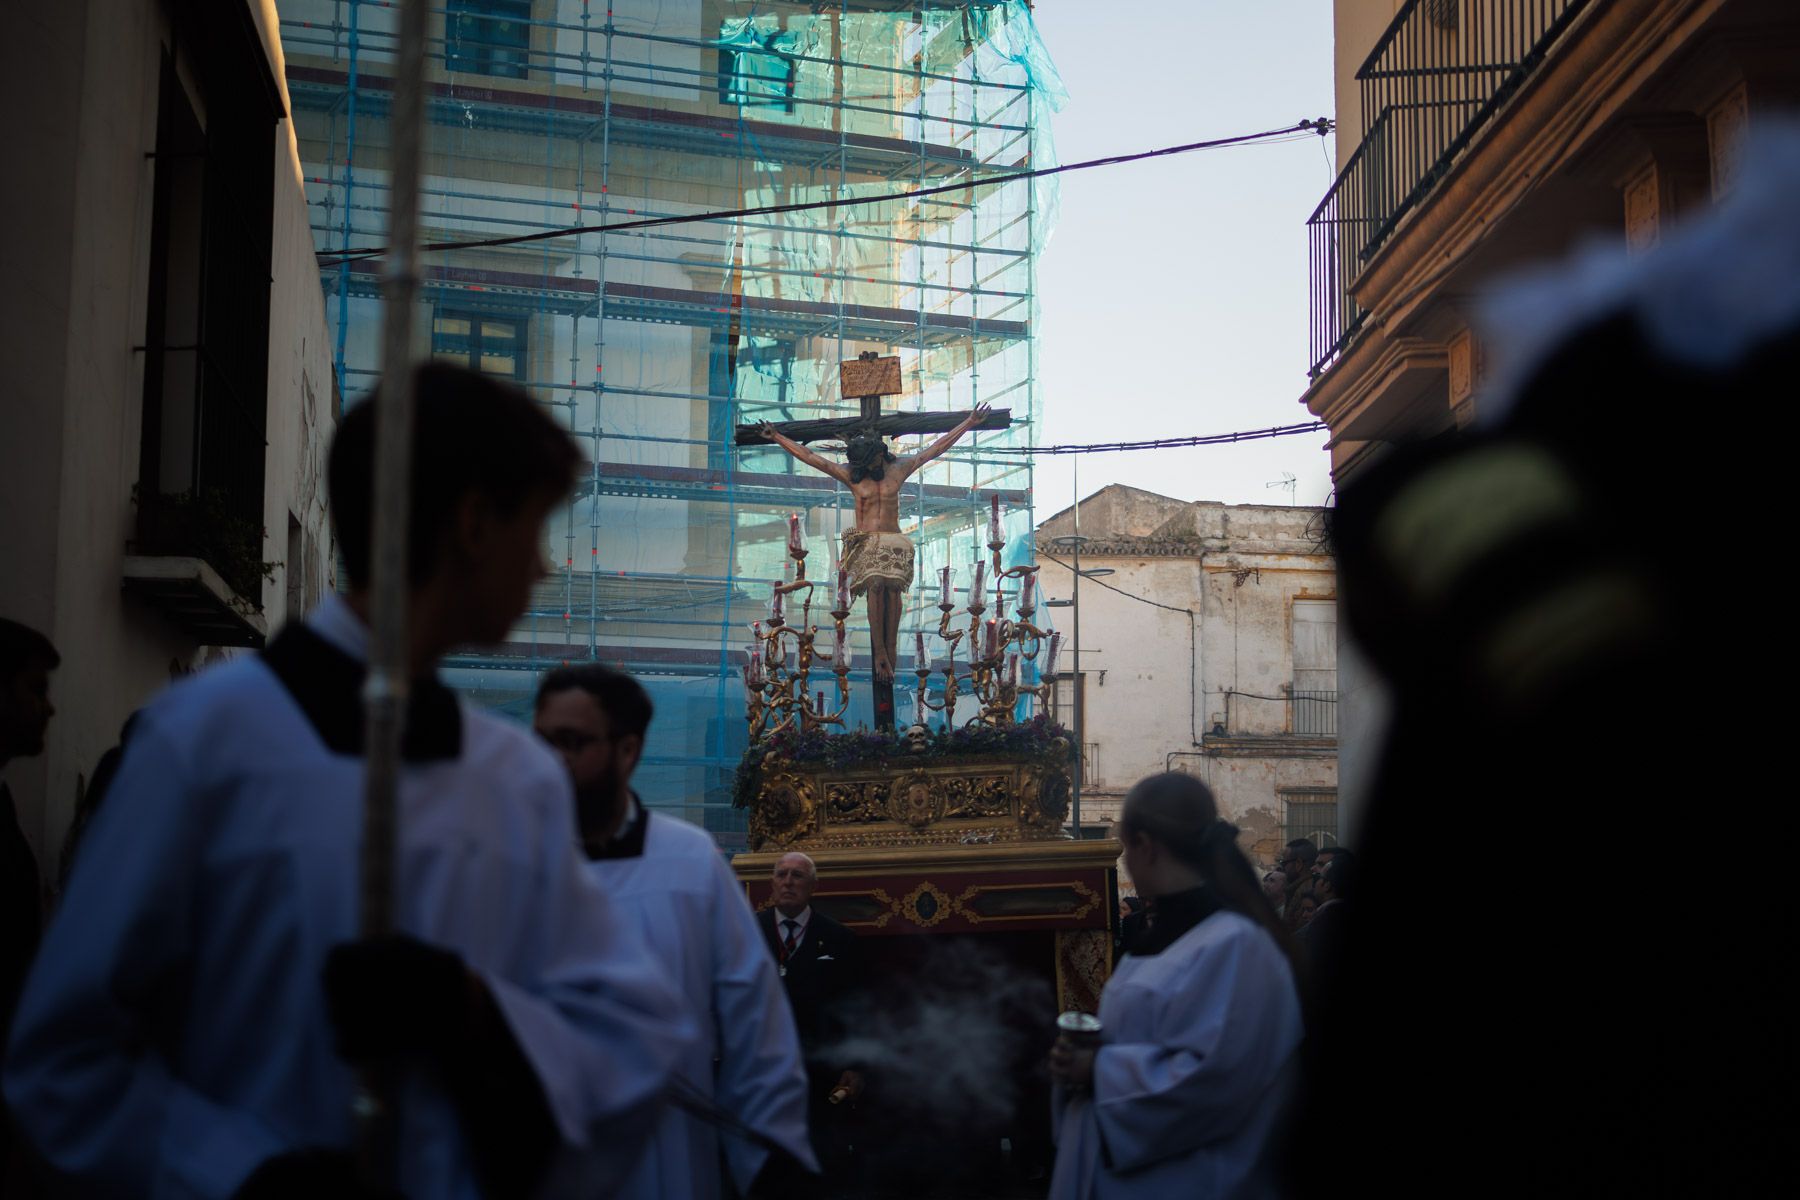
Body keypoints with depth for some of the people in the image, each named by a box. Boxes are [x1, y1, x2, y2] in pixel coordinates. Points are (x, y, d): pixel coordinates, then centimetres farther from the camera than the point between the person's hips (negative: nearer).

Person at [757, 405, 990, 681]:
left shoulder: (898, 469, 8)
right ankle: (880, 654, -26)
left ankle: (890, 650, -23)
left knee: (893, 587, -24)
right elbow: (809, 457, 3)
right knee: (875, 585, -27)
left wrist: (969, 423, 12)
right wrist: (777, 437, -1)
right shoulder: (849, 474, 4)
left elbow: (935, 449, 11)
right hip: (864, 542, -1)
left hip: (893, 542, 1)